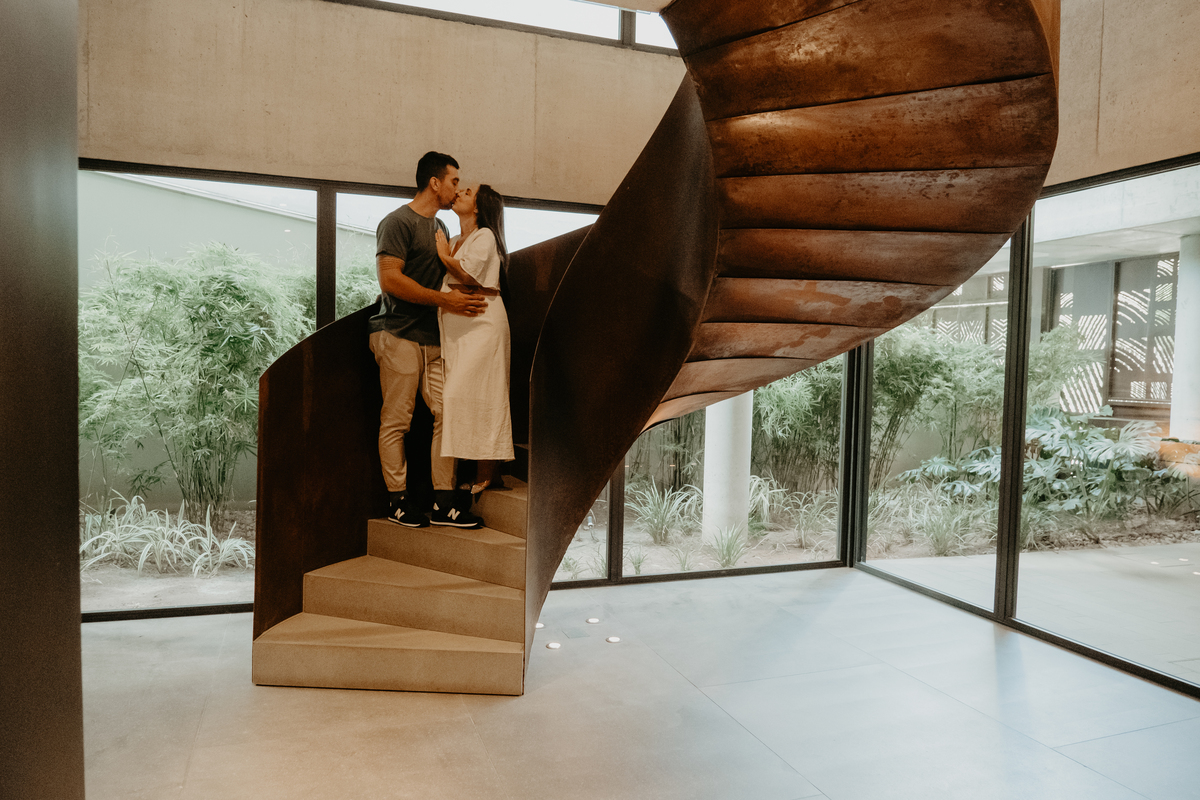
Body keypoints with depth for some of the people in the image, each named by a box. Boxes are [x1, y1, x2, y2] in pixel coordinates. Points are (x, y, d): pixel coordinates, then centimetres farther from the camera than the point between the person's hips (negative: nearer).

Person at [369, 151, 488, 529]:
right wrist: (444, 299, -19)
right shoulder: (398, 222, -6)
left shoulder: (439, 226, 21)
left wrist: (463, 296, 10)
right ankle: (398, 499, 9)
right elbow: (390, 278, -16)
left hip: (434, 338, 8)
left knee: (448, 413, 0)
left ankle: (443, 502, 4)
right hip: (399, 335, -8)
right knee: (396, 420, -2)